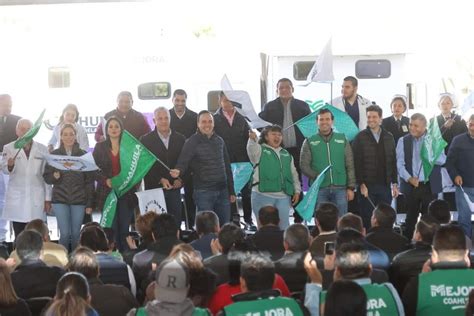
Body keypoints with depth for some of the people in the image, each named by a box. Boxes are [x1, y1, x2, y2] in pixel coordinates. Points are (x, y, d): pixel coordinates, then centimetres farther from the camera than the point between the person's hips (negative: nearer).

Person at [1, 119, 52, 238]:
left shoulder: (42, 149, 7)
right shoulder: (9, 148, 4)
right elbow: (5, 170, -7)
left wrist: (48, 198, 5)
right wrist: (9, 166, -30)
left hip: (37, 199, 0)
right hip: (17, 200, 0)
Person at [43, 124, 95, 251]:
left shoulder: (83, 155, 3)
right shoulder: (54, 154, 4)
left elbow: (90, 181, 4)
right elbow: (46, 177, 6)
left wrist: (90, 203, 0)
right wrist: (54, 177, -17)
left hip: (79, 200, 0)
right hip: (60, 200, 0)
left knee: (76, 234, 3)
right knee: (65, 233, -7)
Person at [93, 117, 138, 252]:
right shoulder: (100, 147, 8)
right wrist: (106, 180, -11)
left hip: (126, 193, 0)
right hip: (107, 193, 0)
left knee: (124, 229, -2)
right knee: (111, 229, -4)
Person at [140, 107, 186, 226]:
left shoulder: (180, 139, 10)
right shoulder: (146, 140, 2)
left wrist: (180, 179, -5)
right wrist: (160, 180, -12)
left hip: (174, 188, 2)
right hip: (154, 189, -2)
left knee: (176, 221, 0)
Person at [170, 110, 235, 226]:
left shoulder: (219, 141, 11)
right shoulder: (192, 142, -5)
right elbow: (183, 161, -14)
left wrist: (231, 191, 16)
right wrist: (178, 171, -38)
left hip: (222, 191, 5)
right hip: (203, 192, -5)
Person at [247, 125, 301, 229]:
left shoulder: (287, 154, 21)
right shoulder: (260, 150, 4)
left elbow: (294, 174, 25)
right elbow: (252, 149, -20)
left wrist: (297, 190, 15)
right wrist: (252, 139, -42)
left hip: (284, 197, 5)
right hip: (263, 195, -5)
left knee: (284, 227, 6)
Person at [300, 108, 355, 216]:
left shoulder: (342, 140, 12)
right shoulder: (309, 142, 8)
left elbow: (350, 166, 9)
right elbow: (304, 165, 2)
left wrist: (351, 187, 2)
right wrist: (316, 177, -14)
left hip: (340, 188, 1)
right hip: (319, 189, -1)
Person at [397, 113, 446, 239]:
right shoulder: (403, 141, 4)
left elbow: (442, 160, -5)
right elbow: (400, 164, -2)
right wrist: (409, 178, -16)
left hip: (430, 186, 0)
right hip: (411, 186, 0)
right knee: (411, 217, 7)